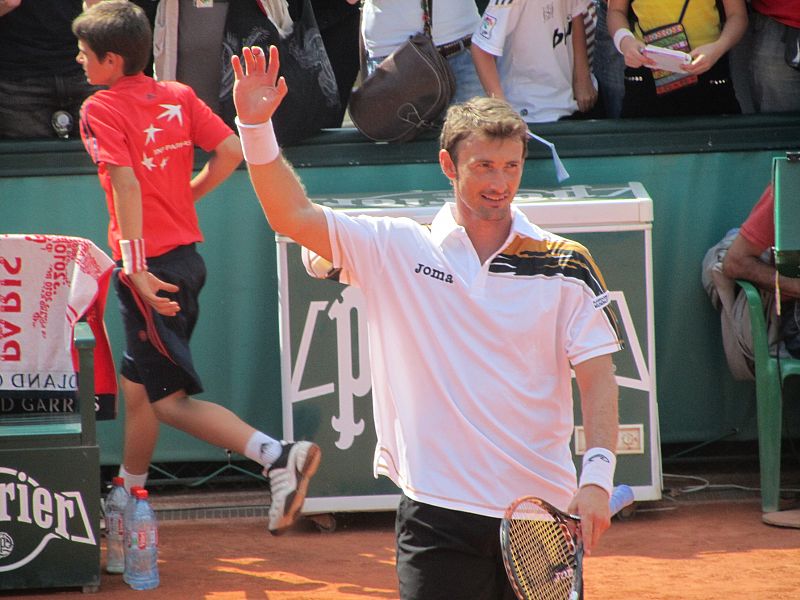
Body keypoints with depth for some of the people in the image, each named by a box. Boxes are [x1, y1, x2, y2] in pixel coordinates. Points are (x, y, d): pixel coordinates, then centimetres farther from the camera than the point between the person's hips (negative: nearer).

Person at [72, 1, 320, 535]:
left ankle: (278, 457, -17)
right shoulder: (178, 97, 7)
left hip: (152, 270, -8)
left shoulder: (101, 110, -11)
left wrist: (136, 265, -27)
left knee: (169, 400, -4)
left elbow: (125, 180, -23)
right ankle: (130, 496, 29)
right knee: (138, 387, 19)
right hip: (187, 256, 8)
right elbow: (231, 151, 1)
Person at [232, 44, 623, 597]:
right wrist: (256, 126, -14)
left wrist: (597, 475, -14)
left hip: (544, 511, 1)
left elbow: (598, 375, -1)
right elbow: (293, 216, 0)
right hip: (438, 508, -1)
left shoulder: (565, 265, 3)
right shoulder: (398, 250, 4)